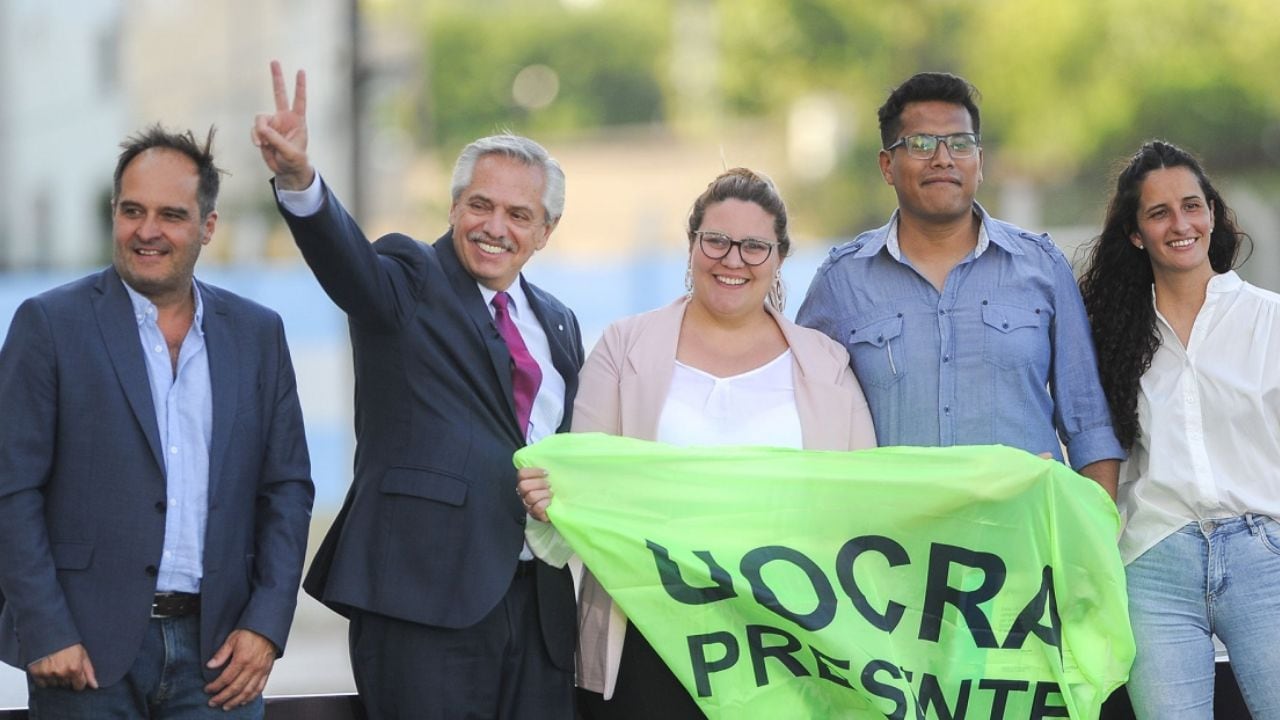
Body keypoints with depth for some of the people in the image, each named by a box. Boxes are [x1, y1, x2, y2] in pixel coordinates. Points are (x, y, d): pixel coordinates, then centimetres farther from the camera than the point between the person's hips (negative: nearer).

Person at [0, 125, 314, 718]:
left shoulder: (258, 334, 10)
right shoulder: (49, 324, -1)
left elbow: (288, 488, 10)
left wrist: (266, 626, -1)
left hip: (218, 649, 3)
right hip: (87, 650, -3)